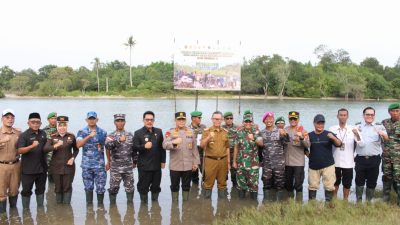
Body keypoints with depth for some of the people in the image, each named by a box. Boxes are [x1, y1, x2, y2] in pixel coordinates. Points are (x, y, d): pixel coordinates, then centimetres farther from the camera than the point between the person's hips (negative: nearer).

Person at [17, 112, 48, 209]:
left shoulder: (43, 134, 8)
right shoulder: (24, 135, -9)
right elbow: (20, 150, -21)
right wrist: (32, 146, -33)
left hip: (42, 168, 5)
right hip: (28, 169, -5)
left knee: (41, 189, 16)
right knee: (26, 190, 6)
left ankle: (40, 207, 28)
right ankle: (25, 209, 19)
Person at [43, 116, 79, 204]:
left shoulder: (71, 136, 1)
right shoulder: (52, 137, 1)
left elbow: (76, 149, 11)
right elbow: (45, 149, -11)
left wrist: (73, 158, -5)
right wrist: (55, 146, -26)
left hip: (68, 166, 0)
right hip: (56, 166, 0)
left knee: (67, 187, 3)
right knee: (58, 188, 8)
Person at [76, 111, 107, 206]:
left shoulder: (102, 132, 6)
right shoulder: (82, 132, 4)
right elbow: (78, 145, -12)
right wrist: (89, 136, -23)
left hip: (100, 165, 0)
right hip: (86, 165, 0)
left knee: (101, 187, 2)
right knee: (88, 187, 7)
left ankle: (100, 205, 17)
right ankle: (89, 205, 19)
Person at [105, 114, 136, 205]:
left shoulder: (130, 135, 7)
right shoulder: (111, 136, -2)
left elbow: (134, 149, 12)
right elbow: (108, 146, -22)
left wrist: (135, 161, 12)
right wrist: (119, 140, -29)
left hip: (128, 167, 2)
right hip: (115, 167, -2)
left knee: (130, 187, 8)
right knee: (114, 187, 4)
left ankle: (130, 203, 21)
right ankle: (112, 204, 18)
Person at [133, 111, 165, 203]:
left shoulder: (159, 132, 8)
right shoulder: (138, 133, -1)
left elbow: (162, 147, 9)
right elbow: (134, 147, -9)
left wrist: (163, 161, 6)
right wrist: (144, 146, -26)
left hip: (157, 165, 3)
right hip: (144, 165, -3)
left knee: (156, 185, 13)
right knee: (143, 186, 4)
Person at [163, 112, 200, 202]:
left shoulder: (191, 132, 6)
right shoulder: (170, 132, -2)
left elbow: (194, 148, 8)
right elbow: (165, 145, -17)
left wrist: (196, 162, 6)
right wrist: (173, 142, -36)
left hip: (188, 165, 2)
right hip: (175, 166, -2)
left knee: (186, 186, 12)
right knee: (174, 186, 8)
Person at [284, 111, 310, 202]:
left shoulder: (303, 131, -2)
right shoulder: (285, 130, 4)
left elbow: (307, 145, -13)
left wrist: (302, 137, -25)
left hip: (298, 162, -3)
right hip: (287, 162, 3)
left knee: (298, 184, -1)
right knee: (288, 184, 14)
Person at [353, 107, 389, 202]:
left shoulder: (379, 126, 3)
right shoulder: (358, 126, 4)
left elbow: (386, 139, -10)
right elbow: (358, 141, 0)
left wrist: (383, 134, -33)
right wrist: (356, 134, -21)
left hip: (374, 159, 0)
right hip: (361, 159, 0)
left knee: (372, 182, 10)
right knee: (359, 181, 7)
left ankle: (369, 201, 24)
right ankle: (359, 201, 19)